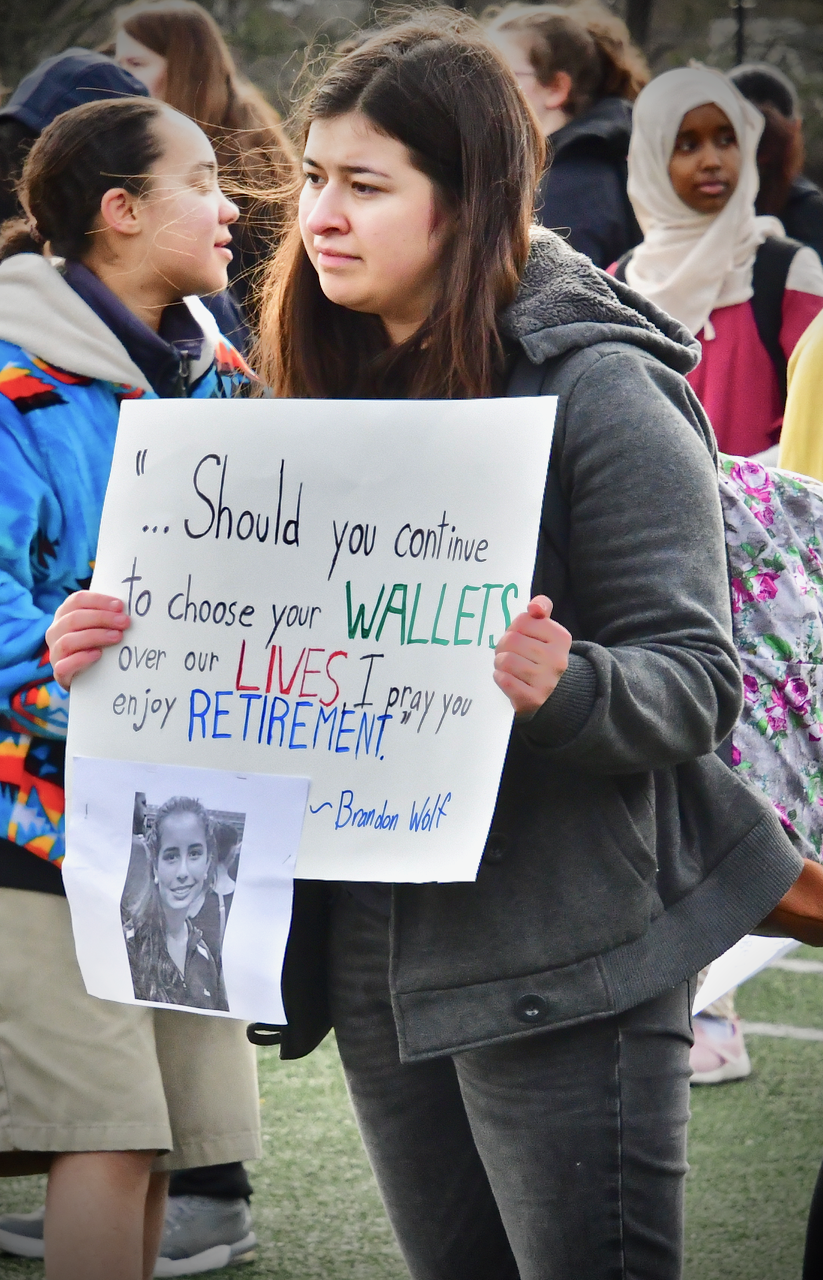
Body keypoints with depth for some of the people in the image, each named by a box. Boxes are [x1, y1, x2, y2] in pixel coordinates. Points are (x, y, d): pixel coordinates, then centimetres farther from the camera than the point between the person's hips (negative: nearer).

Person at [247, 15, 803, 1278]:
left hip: (558, 956, -7)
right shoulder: (334, 379, 10)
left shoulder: (600, 390, -11)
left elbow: (697, 682, -14)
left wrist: (562, 689, -35)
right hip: (367, 948, 7)